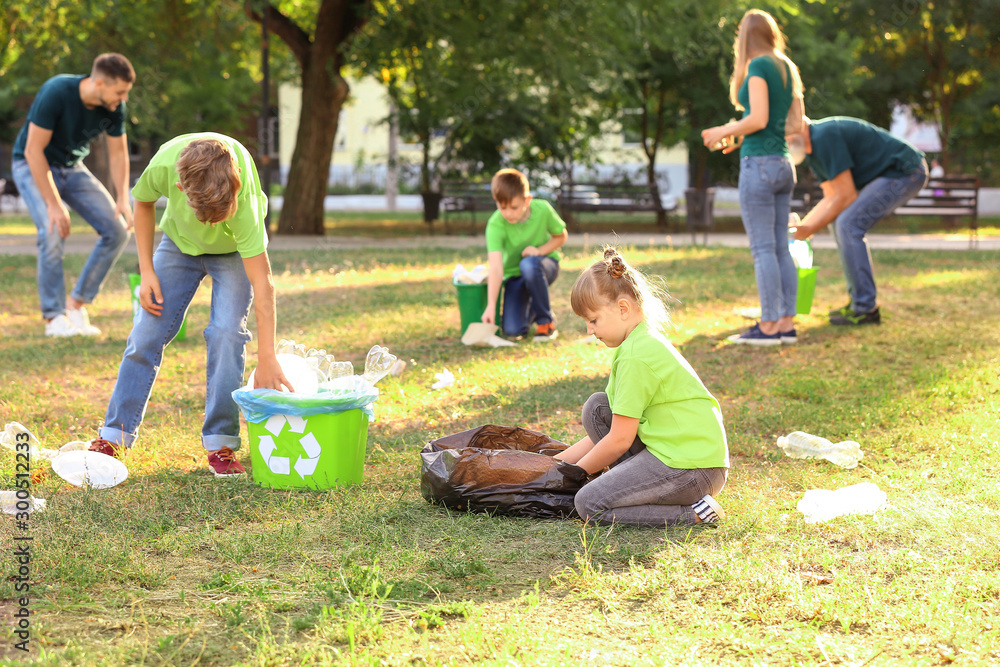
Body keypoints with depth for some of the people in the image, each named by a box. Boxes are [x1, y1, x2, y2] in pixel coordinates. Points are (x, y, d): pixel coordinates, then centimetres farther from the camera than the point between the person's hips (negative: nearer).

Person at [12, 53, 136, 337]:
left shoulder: (115, 107, -14)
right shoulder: (56, 93, -31)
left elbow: (118, 153, 0)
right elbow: (33, 151, -28)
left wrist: (123, 199, -13)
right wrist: (54, 204, -29)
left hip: (72, 168, 6)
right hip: (32, 166, -6)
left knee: (117, 231, -8)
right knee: (53, 231, -27)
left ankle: (77, 303, 3)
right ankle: (54, 317, -13)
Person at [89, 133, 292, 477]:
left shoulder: (242, 195, -42)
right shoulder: (164, 164, -36)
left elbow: (262, 282, -41)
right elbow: (144, 203, -9)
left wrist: (266, 358, -43)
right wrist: (146, 271, -12)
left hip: (234, 249, -2)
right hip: (179, 241, 2)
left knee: (227, 332, -18)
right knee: (146, 333, -3)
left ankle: (220, 443, -6)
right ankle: (113, 438, 5)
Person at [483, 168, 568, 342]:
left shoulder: (542, 209, -19)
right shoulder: (495, 225, -25)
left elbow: (561, 236, 0)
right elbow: (496, 267, -35)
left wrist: (540, 250, -19)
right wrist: (491, 305, -45)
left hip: (545, 264, -1)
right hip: (514, 275, 1)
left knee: (528, 265, -39)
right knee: (512, 330, -18)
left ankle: (546, 321, -17)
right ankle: (531, 308, 21)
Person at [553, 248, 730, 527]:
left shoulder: (637, 357, -17)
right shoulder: (643, 342, 15)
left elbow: (619, 440, -13)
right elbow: (616, 429, 19)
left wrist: (578, 469, 3)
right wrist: (560, 460, 16)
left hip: (693, 469, -10)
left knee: (589, 504, -12)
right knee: (596, 406, 10)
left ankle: (693, 512, -12)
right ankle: (641, 490, 5)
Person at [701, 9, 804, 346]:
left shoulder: (758, 66, -8)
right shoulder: (787, 69, 15)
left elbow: (758, 119, -17)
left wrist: (724, 131, -1)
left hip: (759, 164, -8)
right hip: (783, 165, 8)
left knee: (763, 249, -6)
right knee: (781, 249, 9)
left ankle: (768, 327, -6)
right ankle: (787, 323, 9)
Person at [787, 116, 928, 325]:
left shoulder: (824, 137, -20)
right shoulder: (812, 149, 12)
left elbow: (846, 196, -18)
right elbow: (831, 198, 16)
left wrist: (811, 229, -10)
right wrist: (801, 225, 4)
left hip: (905, 172, -11)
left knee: (848, 225, -17)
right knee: (841, 223, 13)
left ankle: (866, 309, -14)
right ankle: (859, 301, 15)